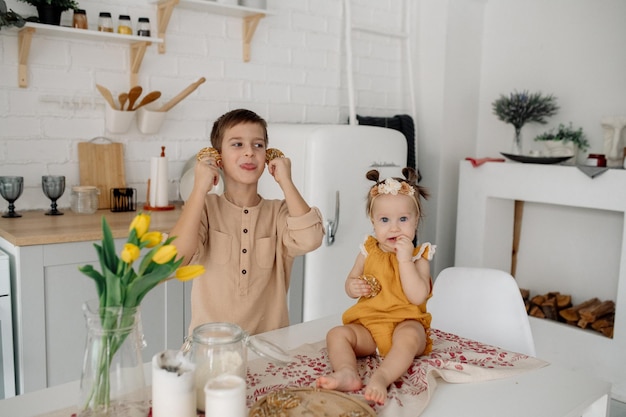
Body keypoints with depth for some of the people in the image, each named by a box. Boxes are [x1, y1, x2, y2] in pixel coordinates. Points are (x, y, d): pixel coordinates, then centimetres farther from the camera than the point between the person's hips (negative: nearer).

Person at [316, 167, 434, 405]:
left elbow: (418, 297, -15)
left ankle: (381, 378, -51)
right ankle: (347, 373, -44)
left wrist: (405, 260, -21)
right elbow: (351, 282, 17)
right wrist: (352, 287, -9)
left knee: (409, 336, -37)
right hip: (367, 324, 4)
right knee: (337, 334, -20)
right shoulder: (368, 251, 8)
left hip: (406, 323, -3)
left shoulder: (419, 256, -1)